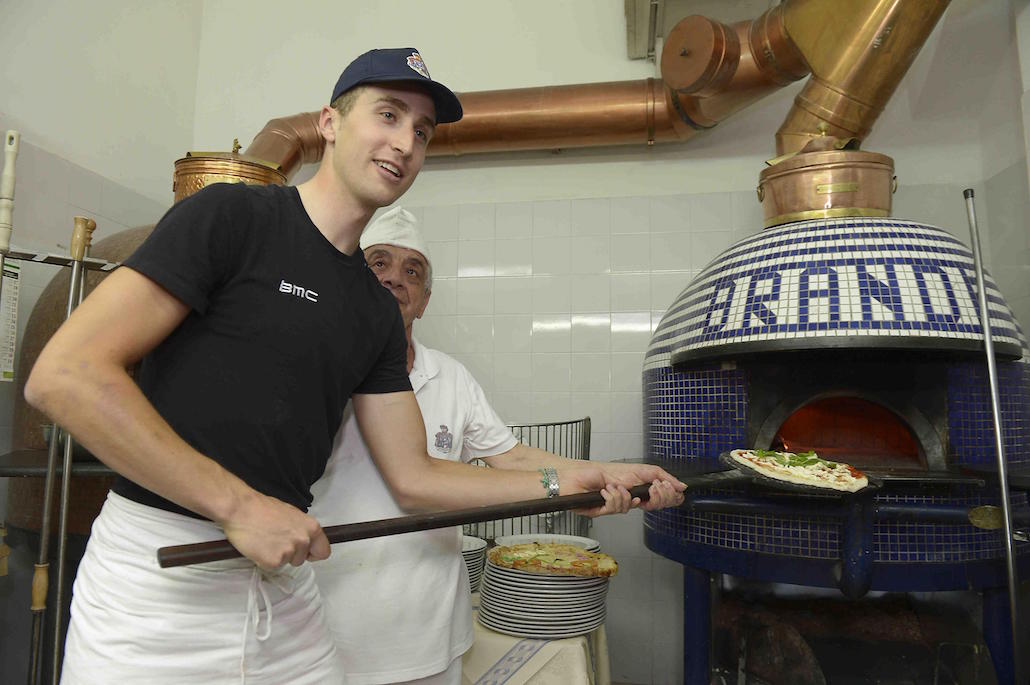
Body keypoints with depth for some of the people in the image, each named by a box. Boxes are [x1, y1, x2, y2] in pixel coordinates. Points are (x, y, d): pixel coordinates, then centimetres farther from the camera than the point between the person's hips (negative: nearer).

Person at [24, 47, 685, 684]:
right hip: (158, 580, -5)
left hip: (285, 588, 6)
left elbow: (413, 476, 8)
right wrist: (239, 504, -20)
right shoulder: (232, 215, -10)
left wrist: (559, 484, 1)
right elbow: (65, 373, -17)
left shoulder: (377, 313, 7)